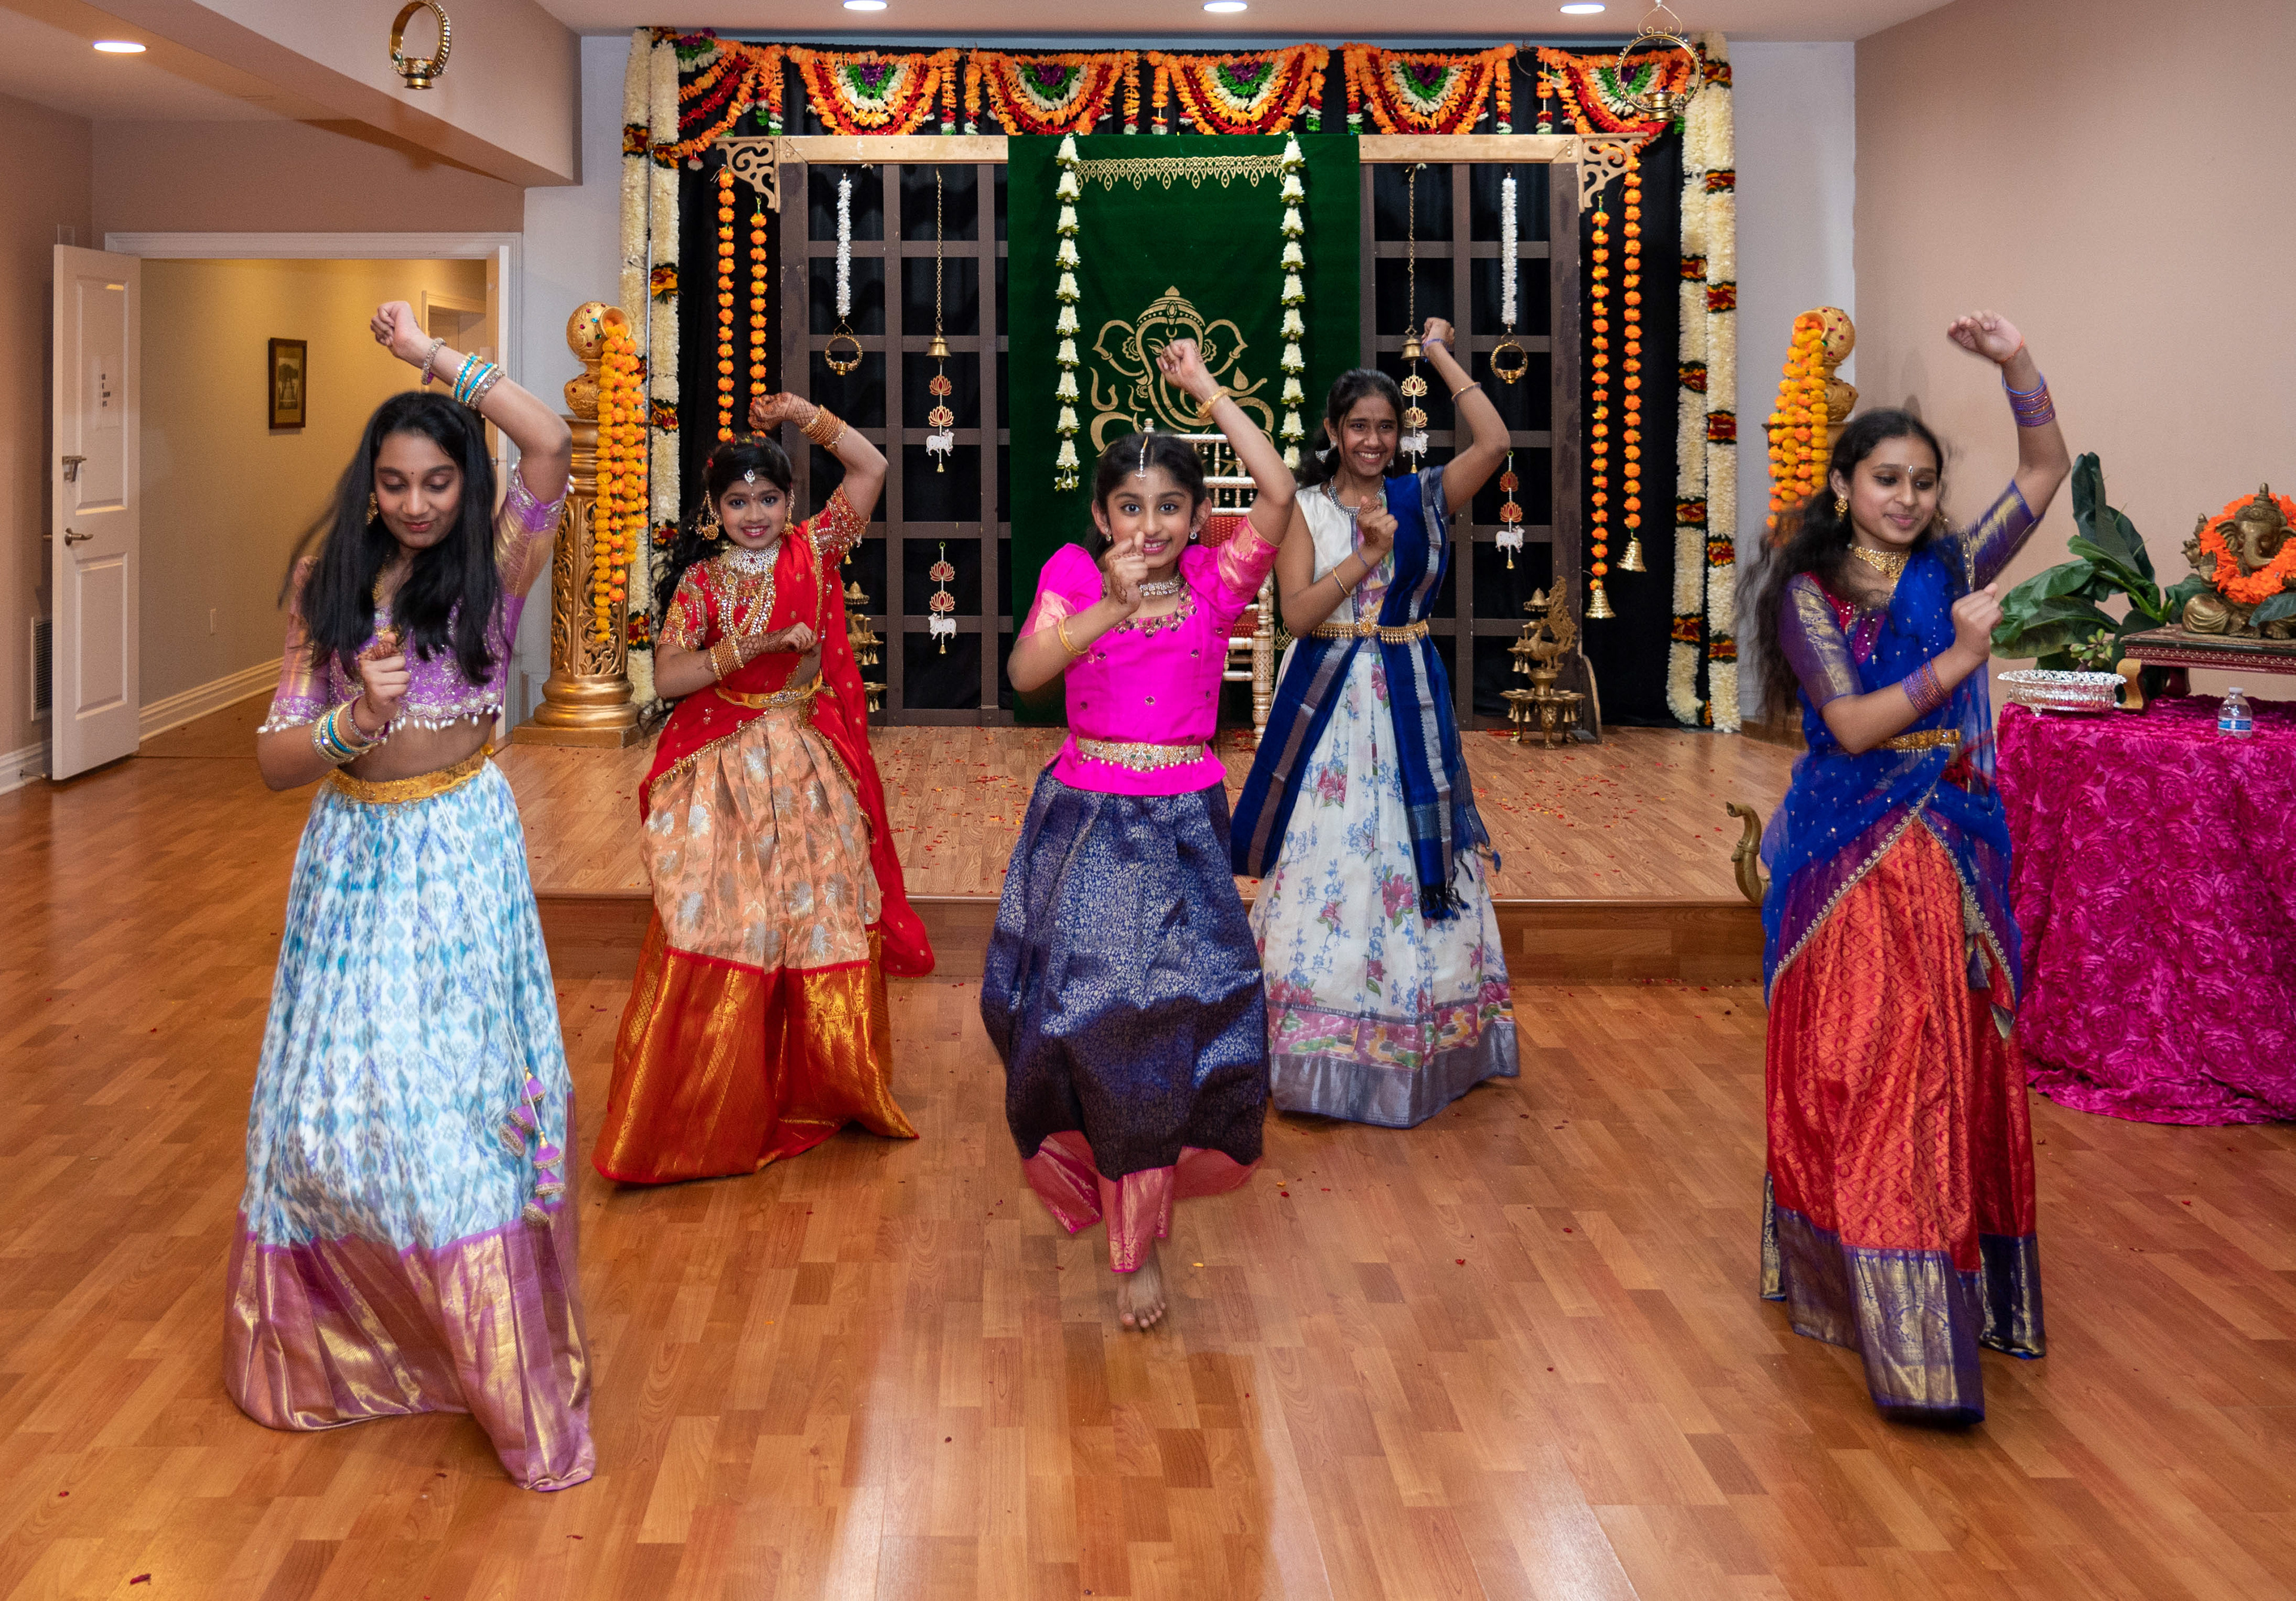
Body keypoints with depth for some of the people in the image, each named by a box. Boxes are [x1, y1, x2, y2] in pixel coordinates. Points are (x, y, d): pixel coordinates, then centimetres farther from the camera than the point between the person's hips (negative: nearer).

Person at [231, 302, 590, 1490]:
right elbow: (275, 761, -2)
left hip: (462, 854, -3)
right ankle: (329, 1341, 28)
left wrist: (432, 356, -16)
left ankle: (510, 1381, 5)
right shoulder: (328, 585, 3)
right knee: (337, 1093, 7)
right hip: (353, 857, 3)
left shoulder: (492, 570, -4)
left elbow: (551, 446, -22)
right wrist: (356, 719, -23)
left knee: (462, 1091, -3)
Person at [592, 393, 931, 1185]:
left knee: (822, 923, 5)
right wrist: (759, 645, -19)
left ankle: (821, 1089, 18)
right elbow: (668, 675, -13)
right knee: (722, 932, -2)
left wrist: (805, 415, -10)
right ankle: (717, 1108, 5)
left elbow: (870, 467, -2)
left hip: (810, 770, 2)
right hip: (726, 773, -2)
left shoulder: (811, 552, 3)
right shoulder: (701, 582, -2)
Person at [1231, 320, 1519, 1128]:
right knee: (1325, 858, -3)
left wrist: (1441, 357, -2)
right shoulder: (1306, 509, 2)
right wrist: (1367, 555, -17)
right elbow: (1298, 612, -9)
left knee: (1411, 859, 3)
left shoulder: (1420, 498, 6)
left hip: (1408, 705, 2)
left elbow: (1494, 442, -9)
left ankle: (1415, 1046, 13)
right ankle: (1323, 1053, 5)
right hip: (1327, 700, -1)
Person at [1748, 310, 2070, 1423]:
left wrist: (2018, 369, -7)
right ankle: (1884, 1312, 3)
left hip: (1953, 851, 4)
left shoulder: (1954, 569, 8)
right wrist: (1957, 659, -19)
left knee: (1954, 1059, 6)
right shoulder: (1810, 595, -4)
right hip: (1852, 855, -4)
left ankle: (1951, 1296, 15)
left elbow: (2045, 473, 6)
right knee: (1860, 1066, -3)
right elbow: (1851, 725, -14)